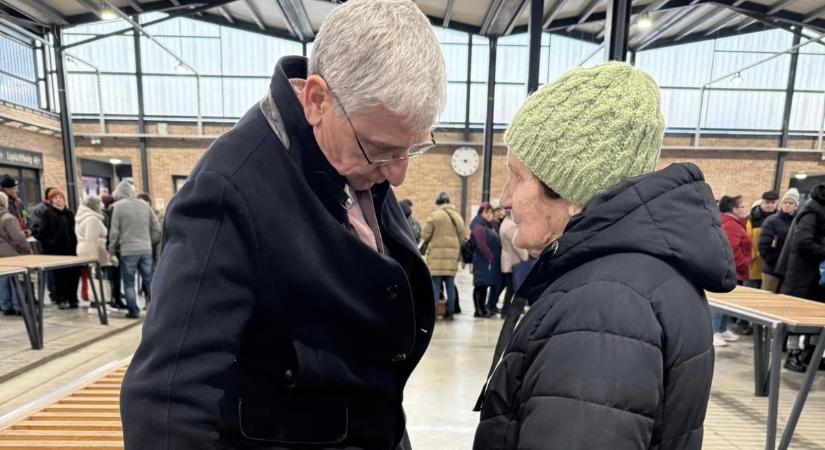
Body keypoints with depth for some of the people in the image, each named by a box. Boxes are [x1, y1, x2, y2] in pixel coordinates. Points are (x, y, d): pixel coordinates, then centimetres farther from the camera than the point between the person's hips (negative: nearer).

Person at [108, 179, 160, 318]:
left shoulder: (118, 206, -5)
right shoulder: (144, 204, 6)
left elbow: (114, 231, -5)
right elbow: (156, 227, 6)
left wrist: (111, 250, 6)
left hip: (128, 250, -3)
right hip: (146, 250, 4)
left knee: (129, 282, 7)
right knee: (149, 280, 10)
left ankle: (134, 311, 9)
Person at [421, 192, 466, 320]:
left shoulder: (434, 216, -8)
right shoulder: (458, 216, 9)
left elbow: (424, 235, -8)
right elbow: (463, 237, 9)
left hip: (436, 255, -4)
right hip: (452, 256, 5)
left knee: (435, 286, 0)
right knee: (450, 285, 11)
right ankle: (449, 312, 18)